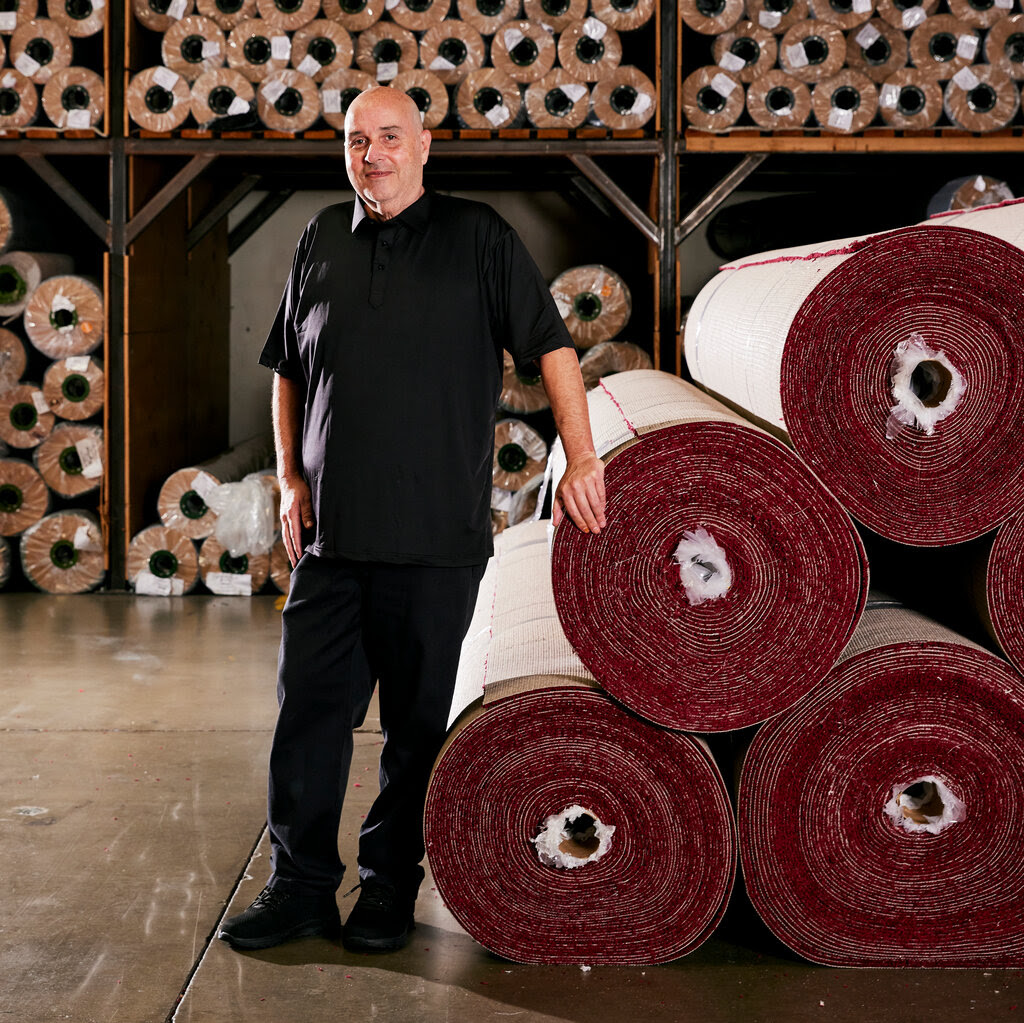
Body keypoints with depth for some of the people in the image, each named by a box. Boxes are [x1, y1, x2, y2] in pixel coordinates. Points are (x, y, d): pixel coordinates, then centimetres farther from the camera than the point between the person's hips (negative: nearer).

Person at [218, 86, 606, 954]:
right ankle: (300, 887, 17)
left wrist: (581, 462, -10)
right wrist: (292, 477, 9)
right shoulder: (323, 240, 13)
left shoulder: (478, 237, 1)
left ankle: (390, 889, 20)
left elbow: (552, 347, -1)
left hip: (435, 535, -3)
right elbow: (289, 372, 19)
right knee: (310, 710, 4)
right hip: (332, 531, 3)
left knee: (417, 721, 5)